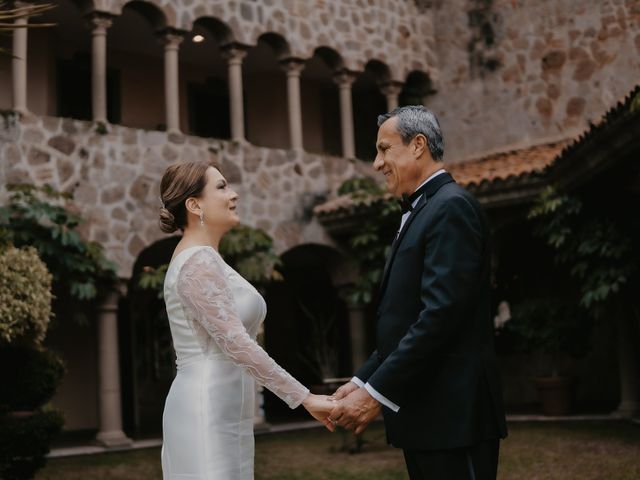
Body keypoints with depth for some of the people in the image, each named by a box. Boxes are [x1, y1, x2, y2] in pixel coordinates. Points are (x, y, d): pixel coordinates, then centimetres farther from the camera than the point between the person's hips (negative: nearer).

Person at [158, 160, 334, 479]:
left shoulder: (203, 259, 16)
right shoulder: (199, 262, -15)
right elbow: (236, 344, -22)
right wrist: (305, 398, -20)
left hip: (219, 415, 10)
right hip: (207, 416, -10)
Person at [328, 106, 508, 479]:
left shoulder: (452, 207, -12)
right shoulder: (421, 211, 17)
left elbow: (440, 316, -21)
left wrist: (376, 392, -19)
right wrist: (362, 382, 8)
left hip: (453, 414, -9)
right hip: (426, 414, 9)